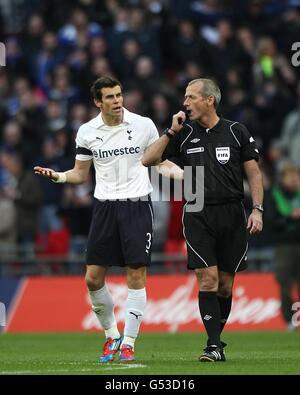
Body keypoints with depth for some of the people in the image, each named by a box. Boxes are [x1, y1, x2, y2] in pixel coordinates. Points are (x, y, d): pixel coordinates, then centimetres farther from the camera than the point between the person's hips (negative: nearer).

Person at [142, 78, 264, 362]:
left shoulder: (236, 132, 4)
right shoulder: (184, 134, 6)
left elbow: (253, 172, 6)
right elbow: (148, 160, 4)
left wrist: (257, 209, -5)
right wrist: (171, 132, -4)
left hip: (232, 214, 0)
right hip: (197, 216, 0)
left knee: (225, 285, 4)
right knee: (208, 280, -11)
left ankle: (216, 340, 18)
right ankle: (214, 346, -12)